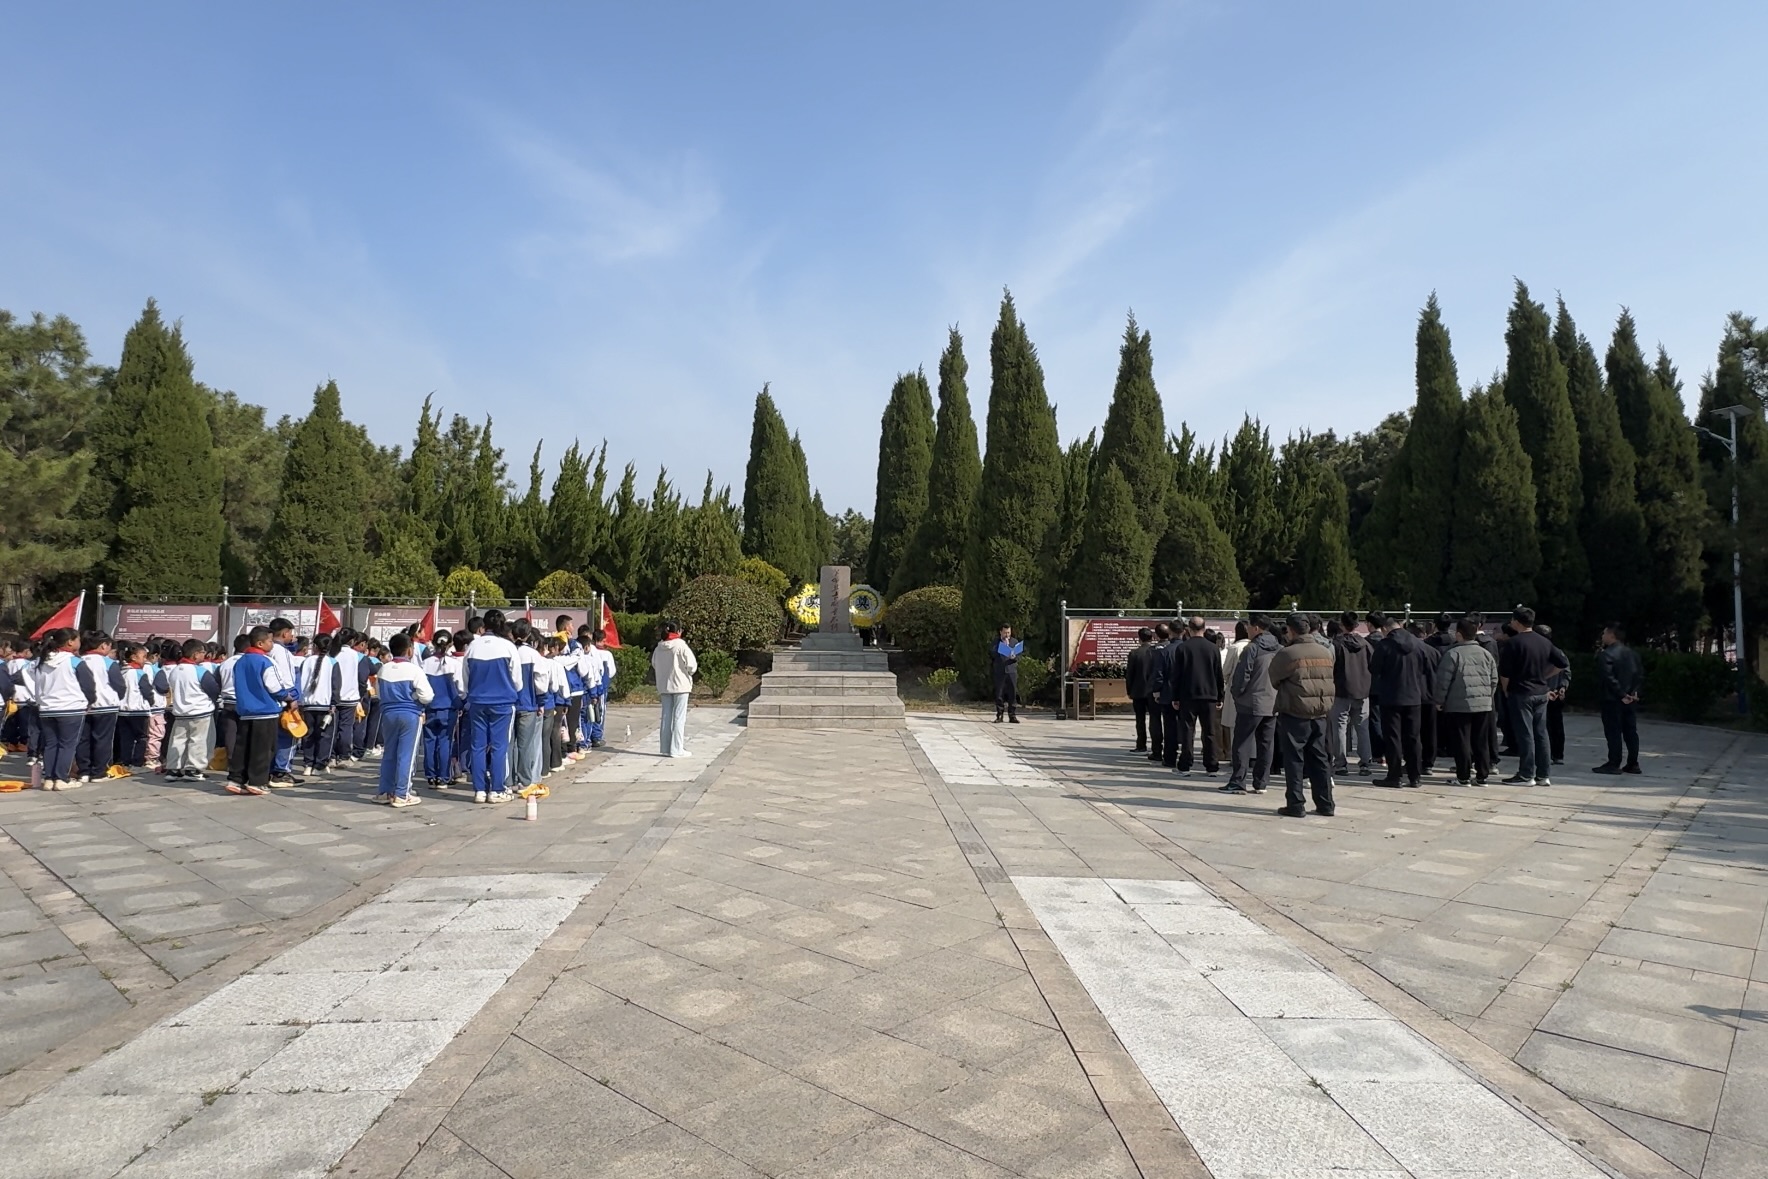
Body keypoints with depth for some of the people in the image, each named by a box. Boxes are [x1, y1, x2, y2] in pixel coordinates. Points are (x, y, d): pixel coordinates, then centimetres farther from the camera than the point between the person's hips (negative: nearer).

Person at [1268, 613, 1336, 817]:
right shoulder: (1326, 653, 5)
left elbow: (1274, 680, -2)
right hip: (1320, 715, 6)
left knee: (1294, 760, 2)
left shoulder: (1287, 654, -13)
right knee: (1319, 759, 14)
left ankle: (1295, 805, 3)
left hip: (1294, 715, -5)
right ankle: (1325, 804, 18)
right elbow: (1328, 680, 12)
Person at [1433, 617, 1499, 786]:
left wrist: (1439, 700, 0)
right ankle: (1482, 776, 16)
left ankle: (1463, 777, 2)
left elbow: (1443, 680, -10)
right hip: (1483, 704, 5)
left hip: (1459, 705, -5)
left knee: (1462, 741, 0)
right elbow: (1494, 679, 12)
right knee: (1481, 742, 11)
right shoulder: (1486, 653, 9)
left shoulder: (1453, 654, -9)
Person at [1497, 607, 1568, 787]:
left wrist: (1506, 691, 0)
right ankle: (1543, 775, 15)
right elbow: (1562, 663, 9)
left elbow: (1504, 672, -15)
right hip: (1541, 693, 6)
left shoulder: (1514, 643, -13)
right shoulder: (1544, 642, 7)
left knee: (1525, 734, -3)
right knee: (1541, 734, 10)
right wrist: (1543, 676, 14)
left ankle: (1526, 775, 0)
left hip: (1521, 693, -6)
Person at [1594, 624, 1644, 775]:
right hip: (1631, 699, 7)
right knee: (1631, 731, 11)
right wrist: (1634, 691, 3)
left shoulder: (1605, 655, -13)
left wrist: (1621, 694, -14)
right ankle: (1633, 764, 14)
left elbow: (1608, 677, -20)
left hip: (1612, 700, -7)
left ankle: (1614, 764, -2)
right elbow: (1640, 674, 9)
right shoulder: (1633, 653, 12)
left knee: (1613, 732, -3)